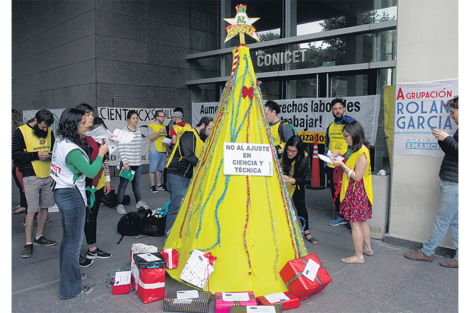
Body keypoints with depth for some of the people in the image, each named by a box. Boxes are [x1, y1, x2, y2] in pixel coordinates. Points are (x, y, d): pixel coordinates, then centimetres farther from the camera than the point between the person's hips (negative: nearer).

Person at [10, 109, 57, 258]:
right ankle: (28, 243, 6)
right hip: (31, 177, -5)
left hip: (48, 176, 5)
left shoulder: (49, 132, 9)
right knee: (32, 210, -4)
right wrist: (36, 155, -18)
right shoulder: (21, 131, -6)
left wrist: (53, 155, -3)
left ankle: (39, 236, 27)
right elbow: (13, 153, -10)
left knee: (44, 207, 12)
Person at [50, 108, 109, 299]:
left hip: (61, 192, 10)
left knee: (68, 238, 21)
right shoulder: (72, 150, -24)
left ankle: (67, 276, 37)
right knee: (74, 242, 1)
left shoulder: (60, 142, 6)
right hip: (72, 197, -10)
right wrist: (101, 153, -11)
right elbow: (91, 172, -23)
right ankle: (70, 288, 13)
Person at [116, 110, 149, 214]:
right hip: (127, 163, -6)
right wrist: (125, 162, -15)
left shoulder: (138, 131, 12)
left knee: (136, 182, 15)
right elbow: (121, 148, -11)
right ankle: (119, 205, 6)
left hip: (138, 163, 6)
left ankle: (139, 201, 26)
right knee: (123, 183, -2)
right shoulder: (123, 131, -8)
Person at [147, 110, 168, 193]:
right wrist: (159, 132, -23)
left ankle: (159, 184, 20)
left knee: (160, 168, 11)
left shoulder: (164, 126, 17)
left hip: (163, 150, 7)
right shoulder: (151, 126, -4)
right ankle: (152, 186, 1)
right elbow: (150, 138, -15)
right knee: (152, 169, -4)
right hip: (154, 151, -6)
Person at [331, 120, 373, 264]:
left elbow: (357, 176, -22)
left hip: (357, 192, -10)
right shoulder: (357, 149, 10)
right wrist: (338, 154, 7)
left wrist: (342, 165, -17)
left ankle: (358, 256, 9)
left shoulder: (362, 153, -21)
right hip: (357, 191, 10)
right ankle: (367, 248, 34)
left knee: (355, 223, -1)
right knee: (362, 221, 20)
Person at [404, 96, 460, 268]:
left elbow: (458, 152, -24)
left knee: (442, 219, 1)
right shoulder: (459, 130, 17)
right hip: (451, 182, 10)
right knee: (455, 221, 14)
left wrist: (447, 139, -18)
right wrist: (442, 140, 5)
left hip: (454, 184, -10)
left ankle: (427, 252, 12)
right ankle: (459, 258, 22)